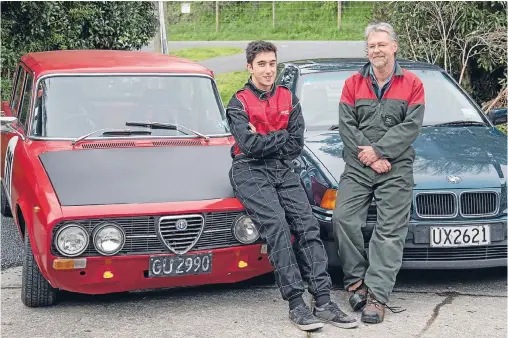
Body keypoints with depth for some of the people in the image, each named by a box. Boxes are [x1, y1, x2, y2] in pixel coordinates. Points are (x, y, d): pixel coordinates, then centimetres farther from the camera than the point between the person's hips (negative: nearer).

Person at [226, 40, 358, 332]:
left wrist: (264, 141, -5)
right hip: (250, 172, -4)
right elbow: (249, 144, -13)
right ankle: (296, 305, -24)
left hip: (283, 170, 4)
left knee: (308, 225, -13)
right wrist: (282, 136, -4)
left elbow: (297, 145, 2)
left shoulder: (289, 99, 13)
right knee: (277, 226, -23)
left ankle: (324, 302, -15)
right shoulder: (239, 104, 3)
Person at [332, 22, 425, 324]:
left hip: (397, 169, -1)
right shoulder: (353, 84, 9)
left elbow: (411, 126, -6)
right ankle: (356, 279, 2)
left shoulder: (412, 84, 4)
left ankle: (376, 295, -6)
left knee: (391, 230, -7)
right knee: (343, 218, -12)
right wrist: (370, 159, -11)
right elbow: (346, 126, 0)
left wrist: (378, 150, -14)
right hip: (357, 167, 2)